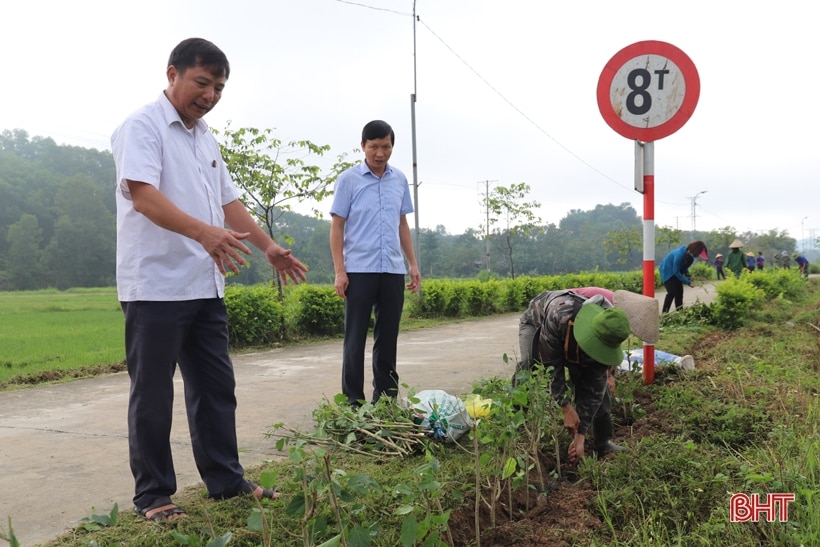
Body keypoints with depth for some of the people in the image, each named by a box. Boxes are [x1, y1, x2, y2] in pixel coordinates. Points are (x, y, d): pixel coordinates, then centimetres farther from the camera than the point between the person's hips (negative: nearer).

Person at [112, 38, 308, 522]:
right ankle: (153, 495, 14)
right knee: (153, 395, 3)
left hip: (206, 287, 8)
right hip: (156, 286, -8)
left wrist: (269, 247, 16)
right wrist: (203, 231, -37)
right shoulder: (143, 126, -7)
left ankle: (227, 481, 22)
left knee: (217, 388, 11)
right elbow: (142, 193, -22)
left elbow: (229, 201, 22)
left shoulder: (207, 139, 18)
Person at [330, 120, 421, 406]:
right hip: (359, 270, -4)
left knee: (387, 338, 9)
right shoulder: (348, 179, -1)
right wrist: (339, 271, -10)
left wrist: (413, 264, 13)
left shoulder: (400, 179, 11)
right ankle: (353, 401, 9)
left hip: (393, 270, 4)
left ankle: (386, 398, 19)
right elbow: (337, 226, -2)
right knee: (355, 338, 1)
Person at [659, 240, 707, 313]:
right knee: (672, 292, -18)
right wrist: (688, 282, -26)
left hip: (676, 272, 8)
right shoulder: (680, 254, -34)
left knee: (679, 292, 3)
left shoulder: (690, 255, -8)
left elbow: (684, 267, 6)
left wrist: (688, 279, -10)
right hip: (667, 271, -8)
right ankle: (664, 314, -14)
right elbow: (676, 271, -29)